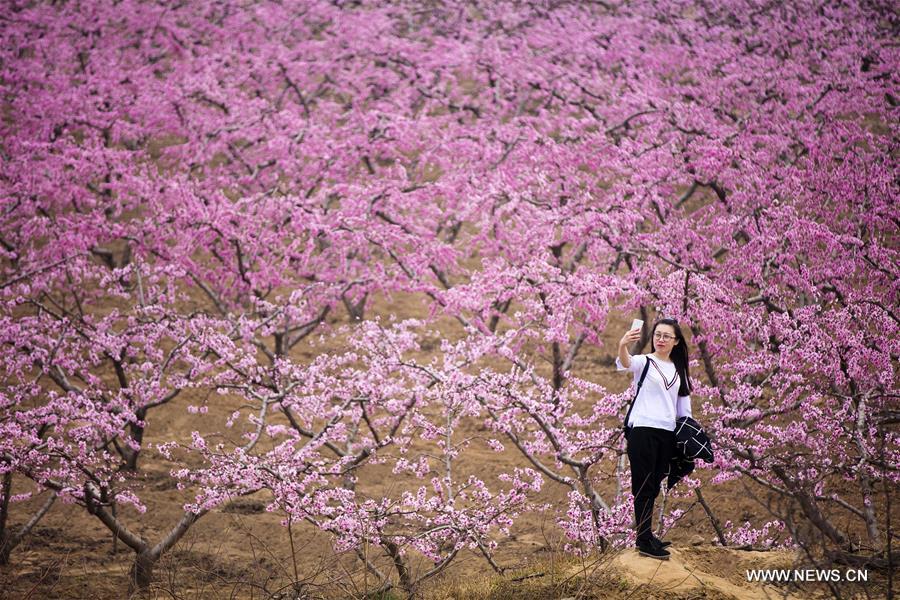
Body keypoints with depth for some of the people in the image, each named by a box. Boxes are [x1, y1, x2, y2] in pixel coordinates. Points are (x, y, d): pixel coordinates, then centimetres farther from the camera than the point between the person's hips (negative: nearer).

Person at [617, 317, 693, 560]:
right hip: (643, 430, -6)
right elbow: (625, 362, -27)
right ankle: (644, 542, -6)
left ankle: (645, 534, 18)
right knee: (644, 486, -6)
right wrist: (623, 346, -50)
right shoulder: (644, 362, -3)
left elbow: (683, 405, 20)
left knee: (654, 487, 11)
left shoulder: (679, 369, 15)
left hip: (667, 433, 6)